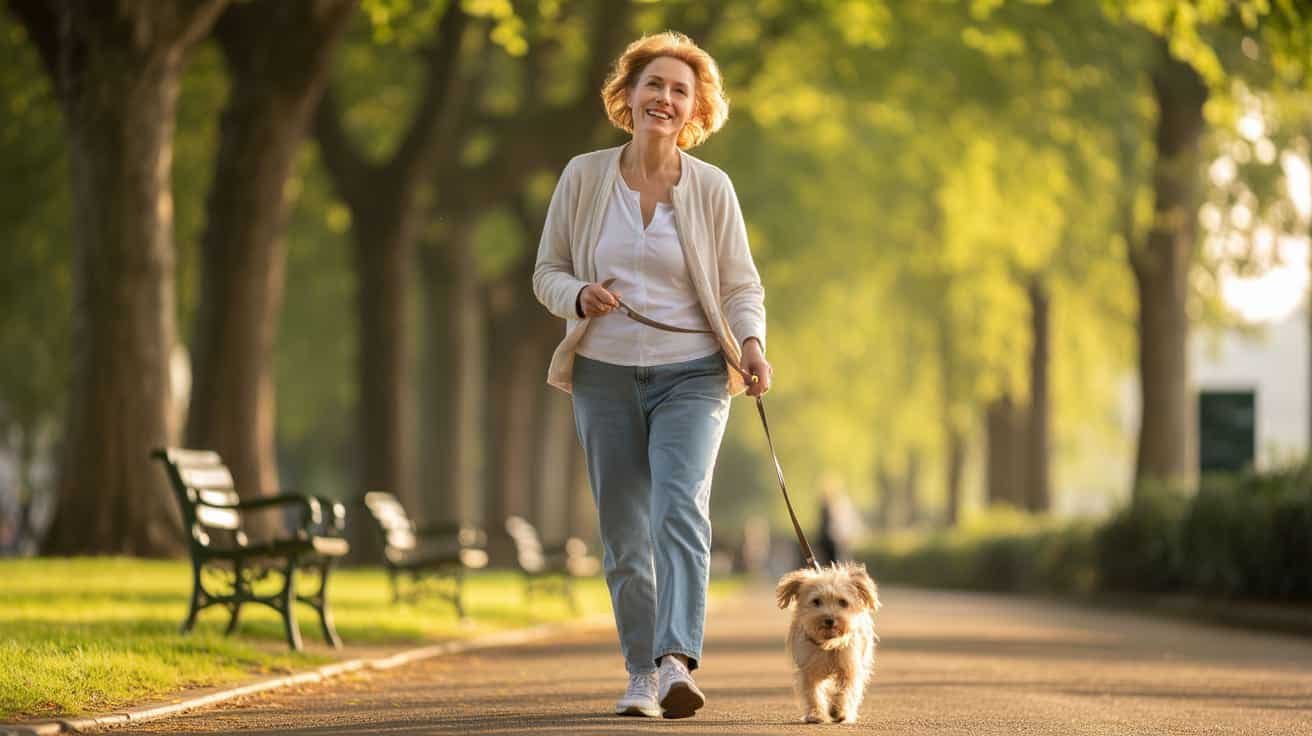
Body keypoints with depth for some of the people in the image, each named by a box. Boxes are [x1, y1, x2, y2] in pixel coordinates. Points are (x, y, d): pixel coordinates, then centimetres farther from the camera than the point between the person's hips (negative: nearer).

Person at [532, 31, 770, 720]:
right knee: (623, 535, 5)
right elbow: (547, 272, 9)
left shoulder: (711, 187, 1)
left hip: (690, 374, -2)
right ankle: (641, 673, 17)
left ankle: (677, 662, -32)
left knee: (680, 508, -22)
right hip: (604, 373, 2)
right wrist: (579, 296, -14)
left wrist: (752, 343, -16)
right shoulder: (584, 177, 3)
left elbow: (741, 287, 4)